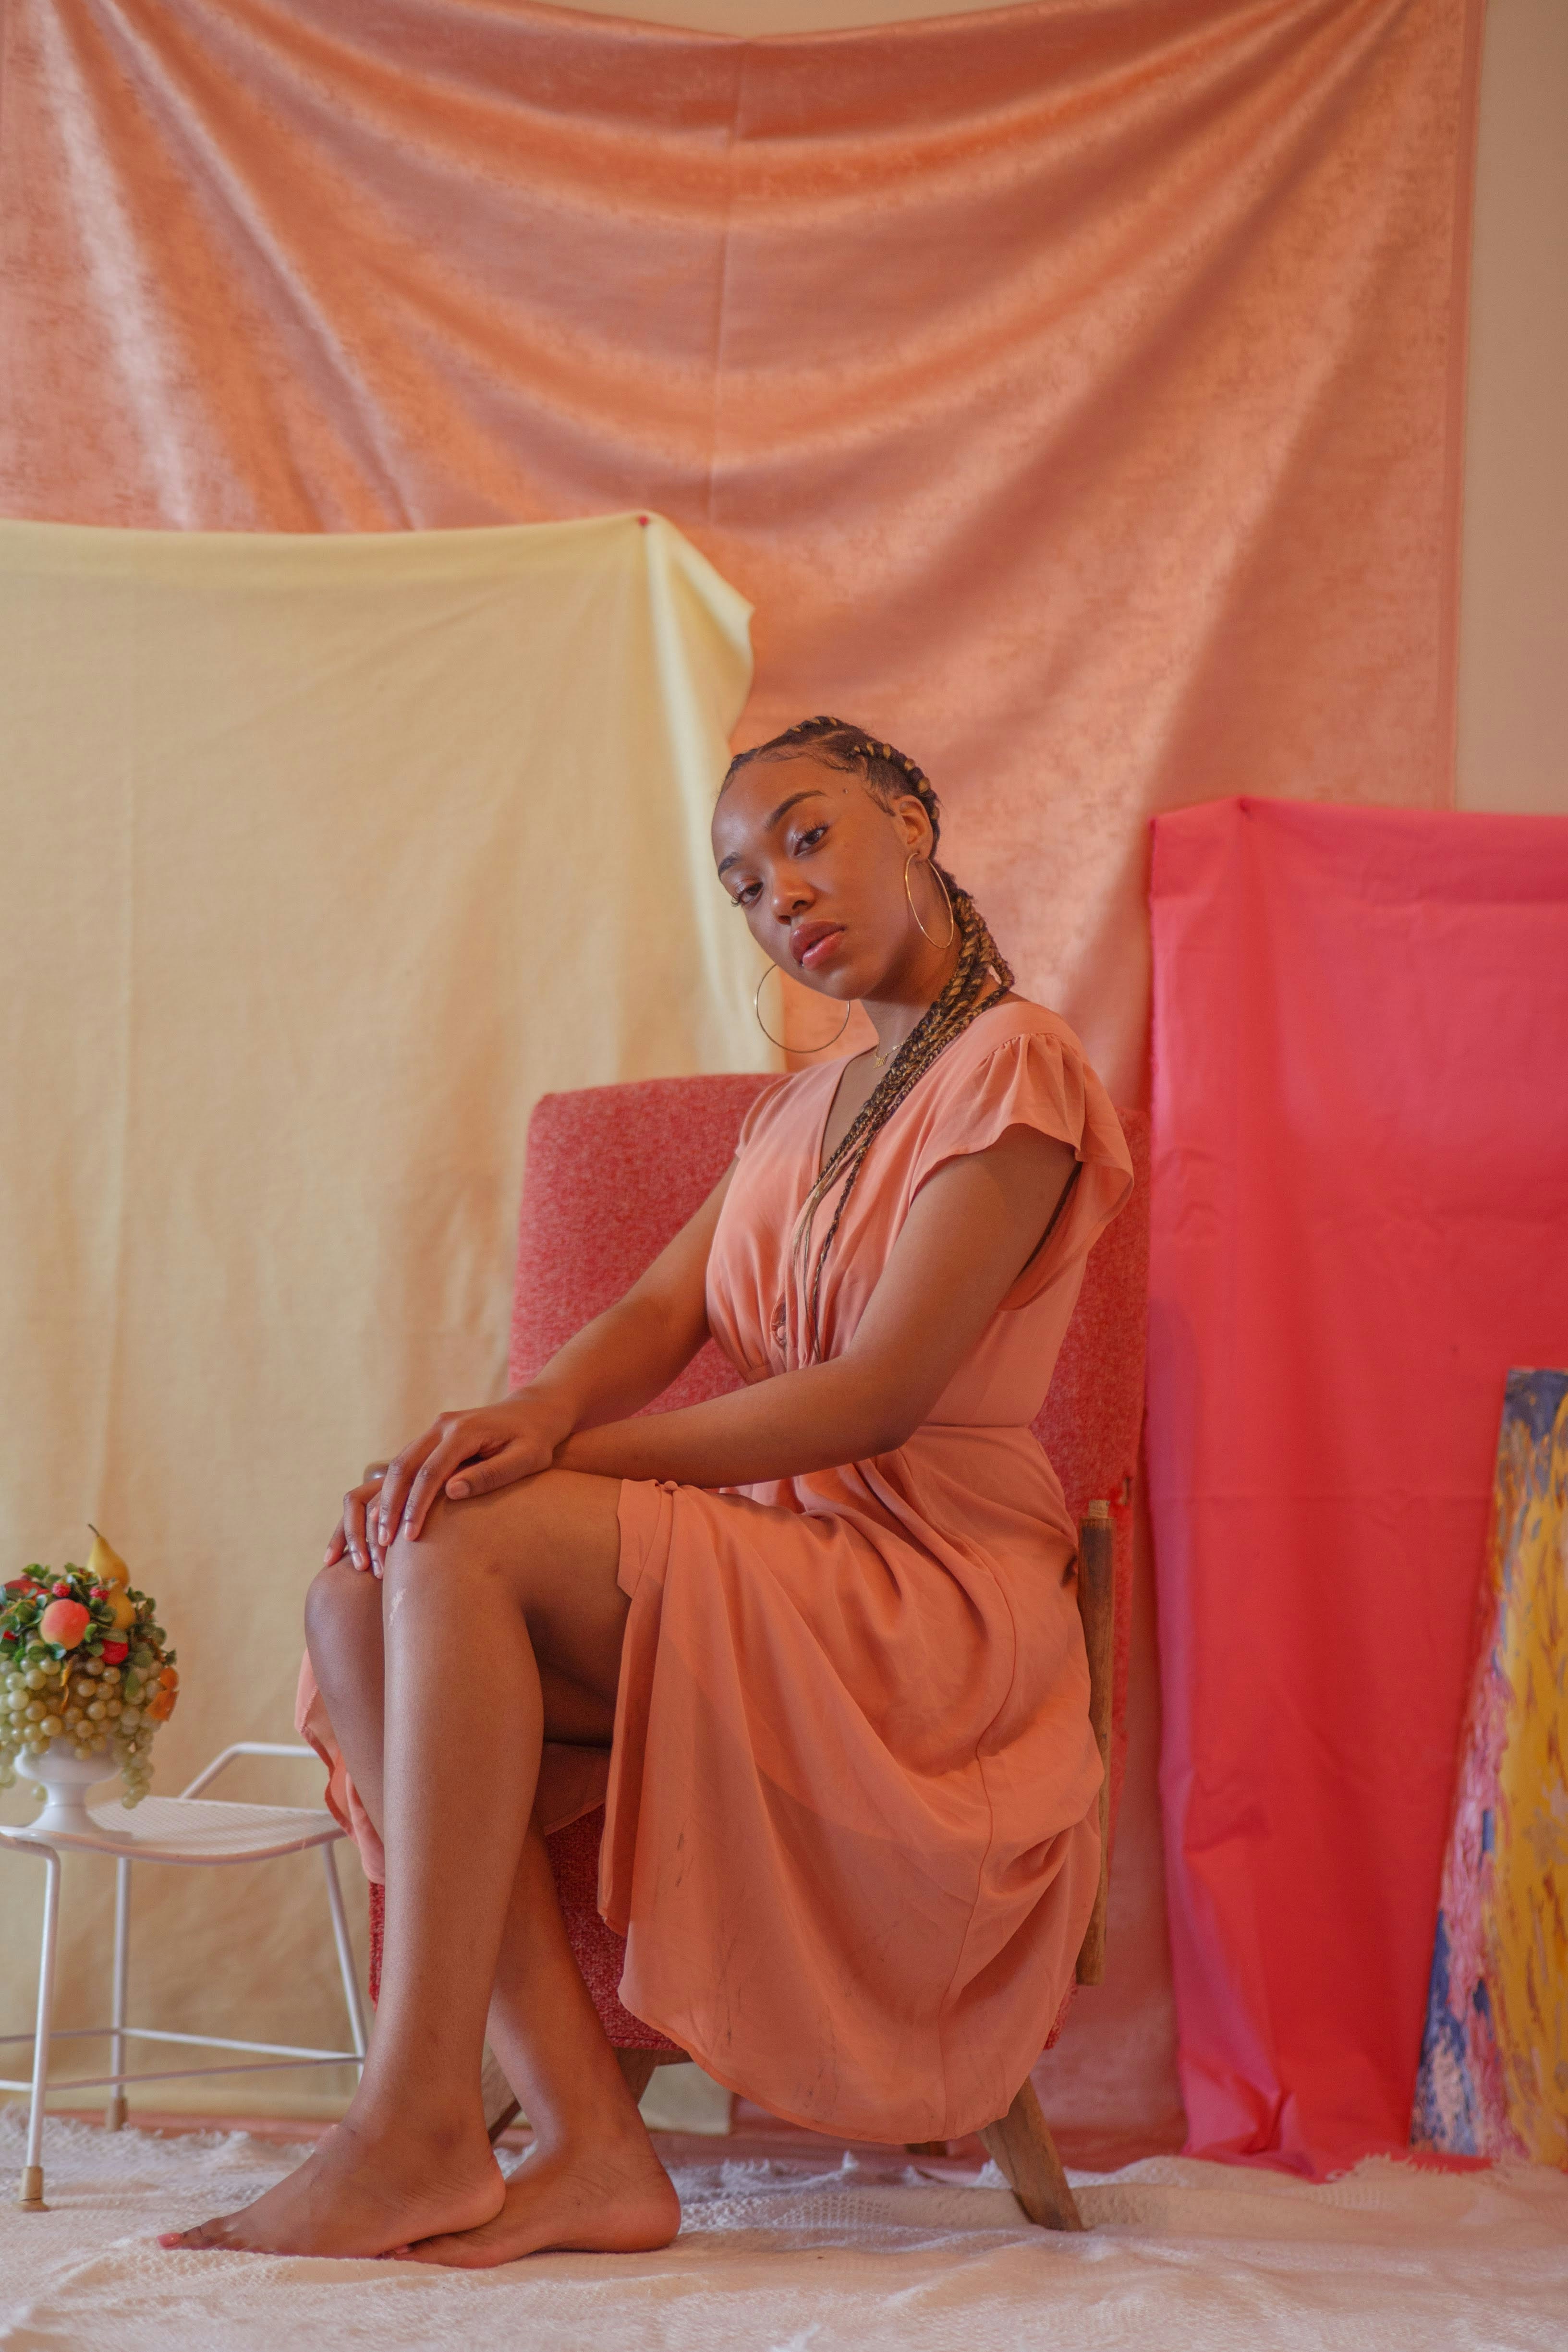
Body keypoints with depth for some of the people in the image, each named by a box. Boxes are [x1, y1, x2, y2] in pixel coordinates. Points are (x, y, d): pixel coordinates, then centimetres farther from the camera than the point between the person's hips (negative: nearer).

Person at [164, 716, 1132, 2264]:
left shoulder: (1012, 1063, -4)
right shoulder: (796, 1113, 23)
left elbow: (883, 1394, -14)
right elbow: (659, 1311, 7)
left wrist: (568, 1459, -16)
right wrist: (541, 1411, -17)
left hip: (929, 1590, -8)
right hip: (763, 1567, 8)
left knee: (466, 1541, -27)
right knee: (357, 1600, -16)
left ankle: (417, 2128, -28)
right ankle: (587, 2142, -24)